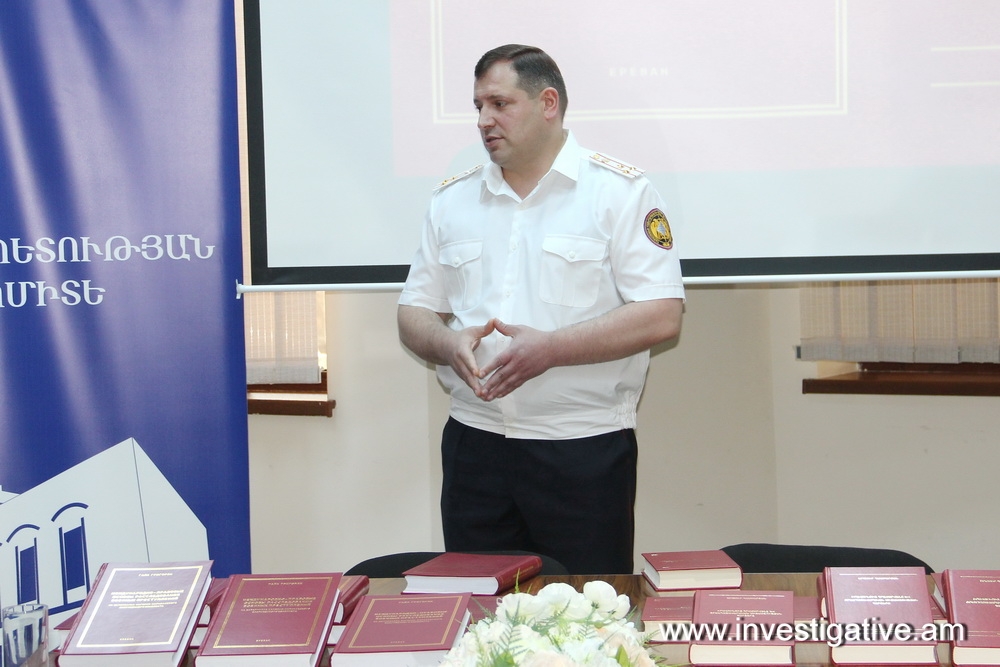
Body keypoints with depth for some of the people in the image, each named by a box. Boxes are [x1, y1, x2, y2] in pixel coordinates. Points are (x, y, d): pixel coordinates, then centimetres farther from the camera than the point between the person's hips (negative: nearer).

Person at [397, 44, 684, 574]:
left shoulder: (619, 192, -2)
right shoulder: (451, 201, 13)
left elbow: (662, 316, -11)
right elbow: (414, 316, 14)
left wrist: (550, 348, -19)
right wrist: (451, 344, -9)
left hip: (584, 450, -4)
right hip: (473, 446, 4)